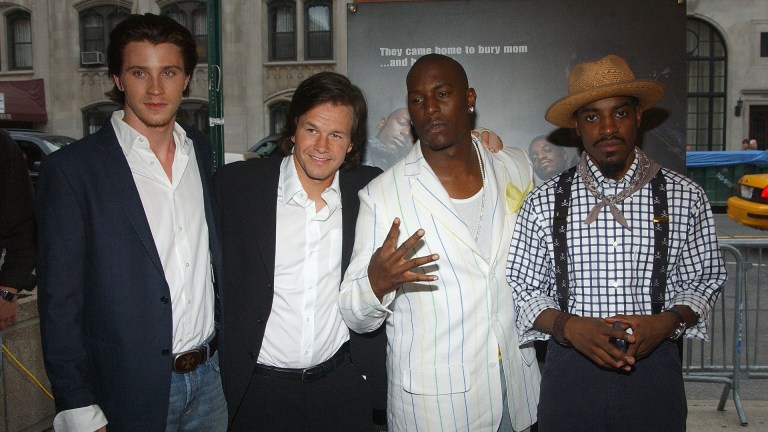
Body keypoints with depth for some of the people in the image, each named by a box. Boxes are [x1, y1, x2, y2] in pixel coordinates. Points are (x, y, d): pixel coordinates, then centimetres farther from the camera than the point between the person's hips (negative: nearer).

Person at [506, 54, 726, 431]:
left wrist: (668, 322, -10)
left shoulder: (685, 197, -1)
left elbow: (706, 278, 8)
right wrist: (568, 326, -16)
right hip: (571, 369, 0)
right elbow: (521, 288, 0)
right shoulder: (544, 202, -3)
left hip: (654, 369, 1)